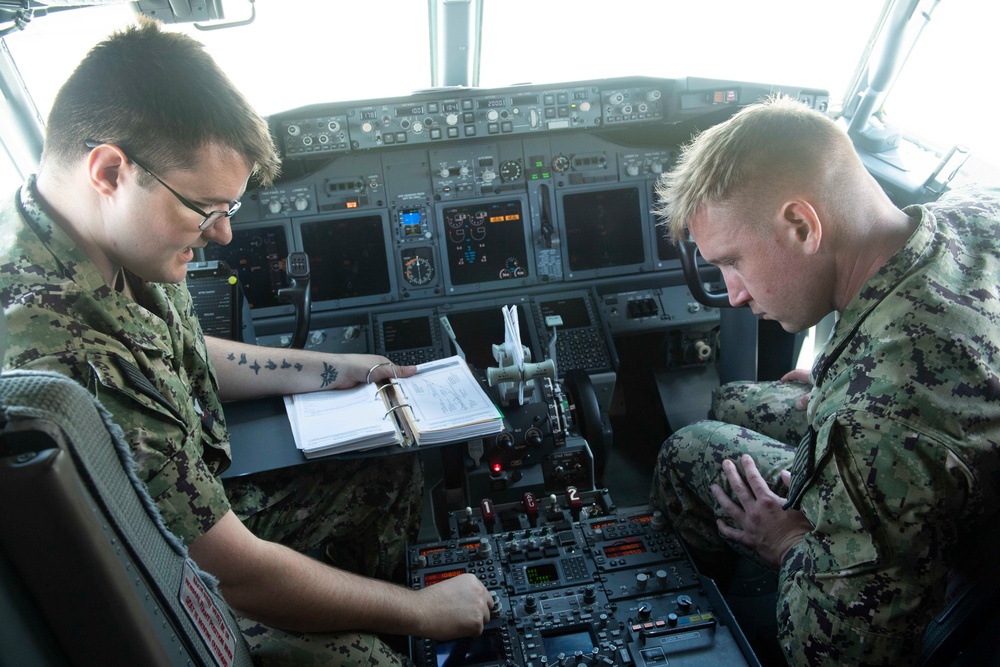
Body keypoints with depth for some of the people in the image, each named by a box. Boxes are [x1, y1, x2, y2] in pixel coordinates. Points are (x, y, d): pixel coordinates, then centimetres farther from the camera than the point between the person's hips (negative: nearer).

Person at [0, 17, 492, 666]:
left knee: (395, 475, 11)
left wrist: (332, 370, 13)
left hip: (196, 505, 8)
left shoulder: (116, 252, -9)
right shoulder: (72, 367, -39)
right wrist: (422, 611, -17)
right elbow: (235, 574, -30)